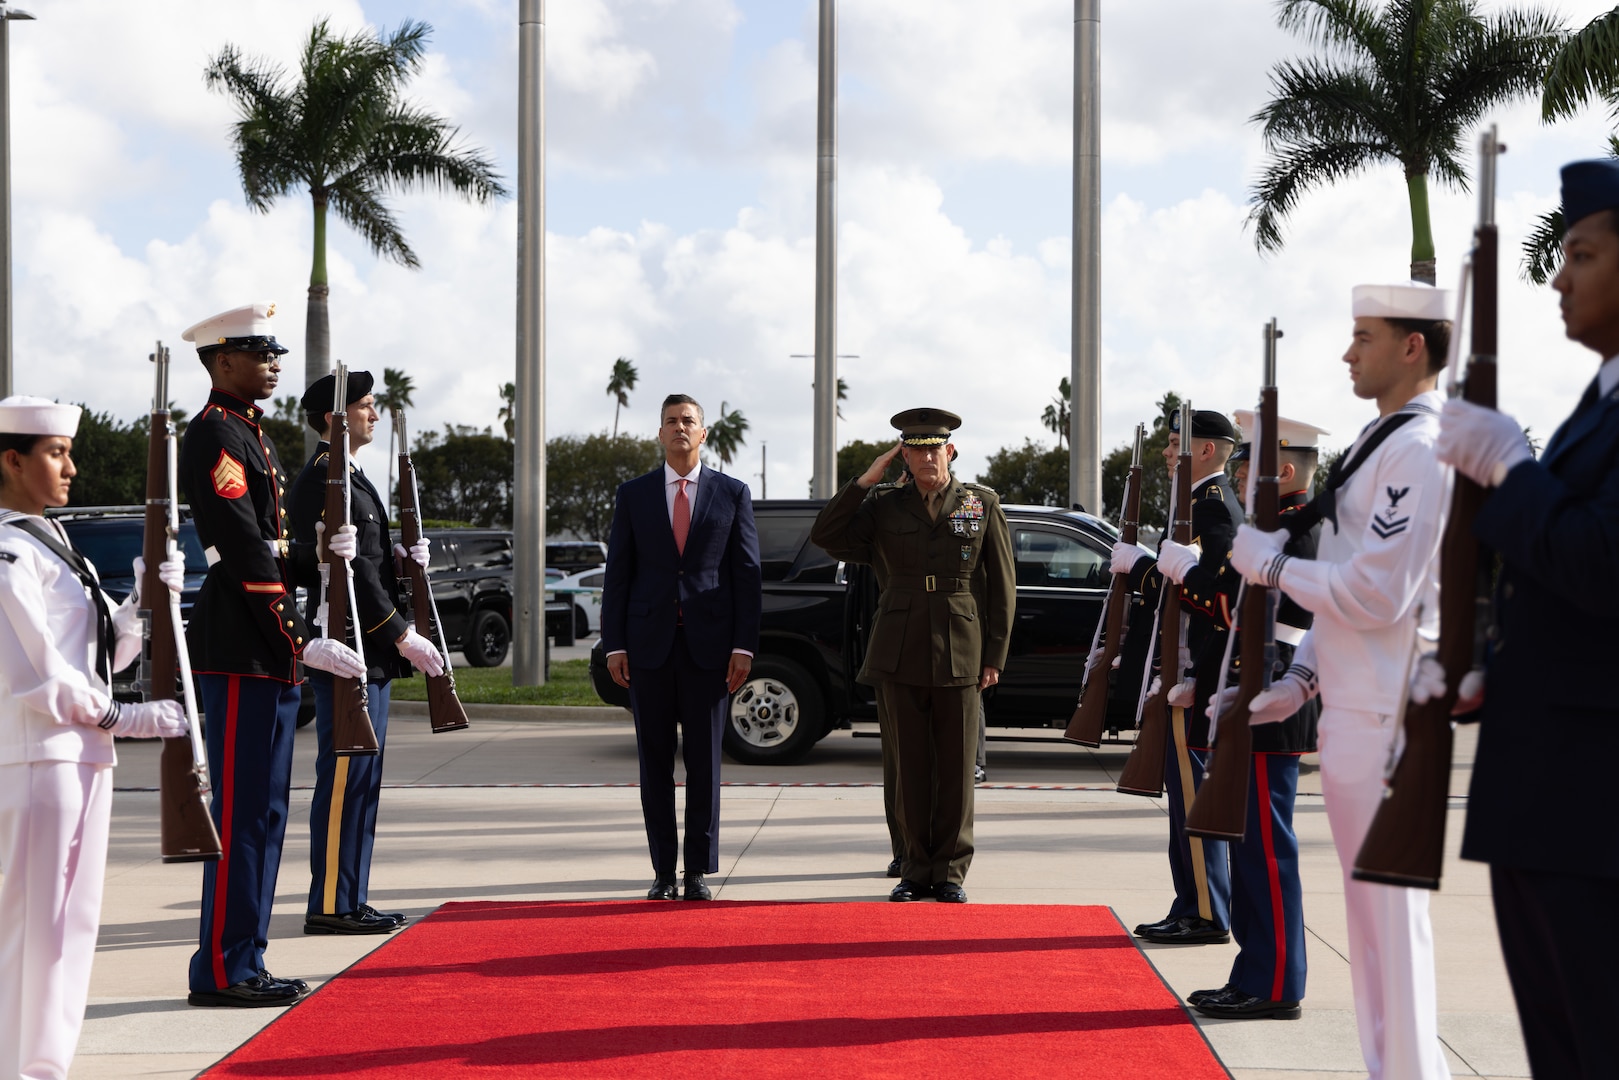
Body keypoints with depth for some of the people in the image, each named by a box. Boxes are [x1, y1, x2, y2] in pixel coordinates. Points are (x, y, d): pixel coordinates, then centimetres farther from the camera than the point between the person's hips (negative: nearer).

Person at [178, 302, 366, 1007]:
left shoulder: (249, 434, 19)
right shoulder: (214, 434, -12)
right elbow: (245, 555, -19)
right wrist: (302, 641, -20)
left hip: (268, 655, 10)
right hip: (241, 653, -10)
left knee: (263, 810, 12)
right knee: (242, 810, -6)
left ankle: (243, 964, 18)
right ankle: (222, 971, 0)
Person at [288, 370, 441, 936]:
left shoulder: (348, 477, 19)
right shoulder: (323, 478, -13)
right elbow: (343, 567, -19)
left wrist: (396, 555, 7)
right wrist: (402, 635, -18)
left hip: (369, 654, 11)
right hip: (349, 653, -11)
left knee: (360, 778, 12)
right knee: (345, 777, -7)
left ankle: (349, 901, 17)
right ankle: (331, 905, -3)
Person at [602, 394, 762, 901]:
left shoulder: (732, 493, 6)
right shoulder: (633, 494, 8)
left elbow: (748, 573, 3)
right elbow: (617, 573, 7)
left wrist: (744, 646, -4)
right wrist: (614, 645, -1)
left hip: (708, 645, -1)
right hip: (649, 644, 1)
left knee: (704, 761, 2)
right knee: (655, 761, 4)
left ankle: (699, 869, 9)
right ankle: (663, 870, 10)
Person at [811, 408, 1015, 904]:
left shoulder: (982, 505, 5)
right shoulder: (885, 508, 9)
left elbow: (1001, 586, 6)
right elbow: (825, 536, 1)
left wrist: (995, 656, 0)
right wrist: (866, 480, -5)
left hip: (960, 654, -1)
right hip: (901, 655, 1)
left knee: (956, 766, 2)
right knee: (910, 766, 4)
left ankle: (950, 872, 11)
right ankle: (916, 869, 13)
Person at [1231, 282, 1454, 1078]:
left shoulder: (1418, 450, -15)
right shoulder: (1378, 441, 16)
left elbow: (1375, 594, -21)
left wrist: (1271, 564, -10)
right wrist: (1302, 677, 11)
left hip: (1383, 717, -10)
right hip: (1353, 708, 10)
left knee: (1390, 910, -5)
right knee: (1370, 907, 14)